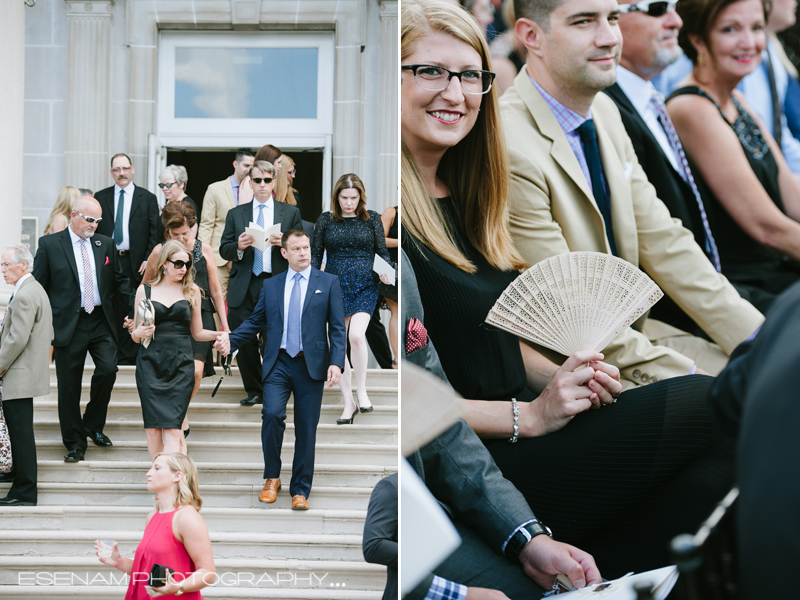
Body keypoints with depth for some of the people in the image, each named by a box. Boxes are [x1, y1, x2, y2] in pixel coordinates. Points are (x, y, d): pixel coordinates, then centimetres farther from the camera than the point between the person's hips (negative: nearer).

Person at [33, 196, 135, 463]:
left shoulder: (106, 244, 10)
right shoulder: (49, 245, 0)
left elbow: (120, 281, 14)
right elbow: (38, 287, 2)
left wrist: (136, 303, -4)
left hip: (102, 322, 2)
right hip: (67, 324, -2)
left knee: (108, 369, -15)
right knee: (69, 385, 3)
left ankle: (93, 425, 9)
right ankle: (75, 442, 17)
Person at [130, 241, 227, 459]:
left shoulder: (191, 291, 11)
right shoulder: (145, 290, 10)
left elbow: (197, 332, 17)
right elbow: (135, 335, 14)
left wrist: (218, 334, -1)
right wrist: (139, 332, -9)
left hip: (180, 366, 0)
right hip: (150, 365, 0)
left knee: (172, 429, -13)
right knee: (153, 428, -6)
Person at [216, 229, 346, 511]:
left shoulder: (328, 282, 6)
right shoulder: (270, 285, 12)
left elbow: (337, 327, 2)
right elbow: (255, 321, 15)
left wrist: (336, 363, -10)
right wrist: (231, 341, -1)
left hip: (311, 365, -1)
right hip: (278, 363, 1)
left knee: (306, 429, 2)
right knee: (272, 414, -19)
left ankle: (300, 491, 14)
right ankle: (272, 478, 1)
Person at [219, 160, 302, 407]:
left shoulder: (291, 213, 10)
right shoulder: (235, 214, 13)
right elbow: (224, 250, 8)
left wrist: (286, 244, -15)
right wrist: (238, 247, -13)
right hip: (244, 287, 2)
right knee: (243, 342, 1)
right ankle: (254, 392, 17)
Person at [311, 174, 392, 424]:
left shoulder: (372, 219, 5)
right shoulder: (325, 220, 6)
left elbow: (382, 251, 9)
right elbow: (316, 253, 11)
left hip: (365, 287, -2)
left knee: (356, 335, -23)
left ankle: (362, 390, -4)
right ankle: (349, 403, 11)